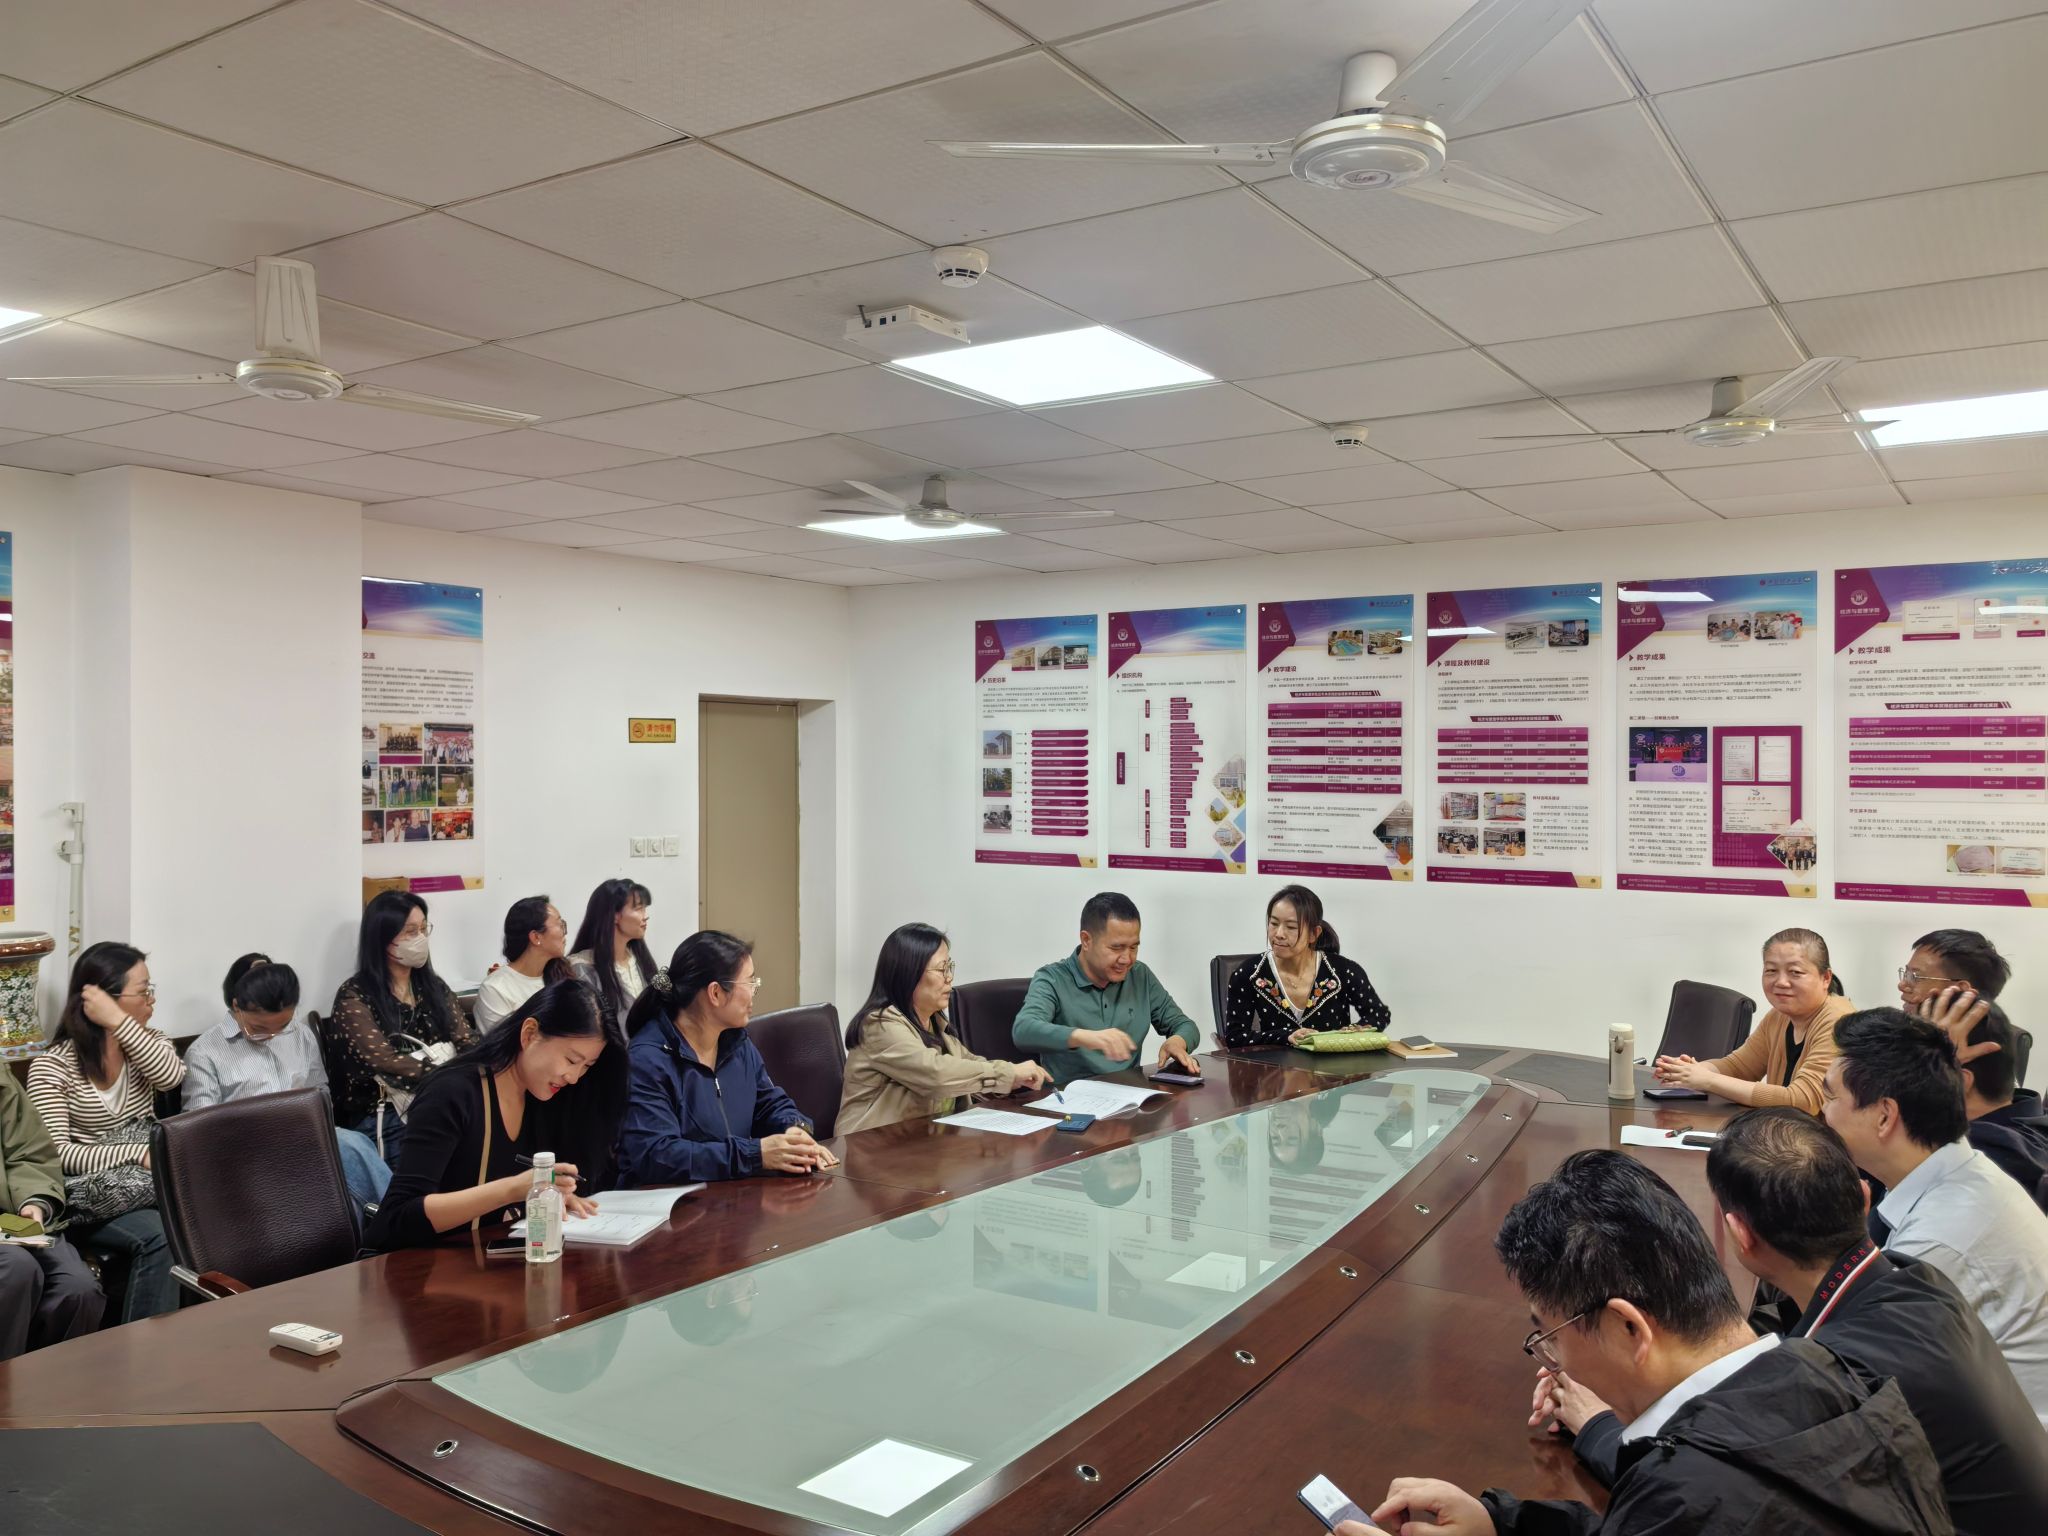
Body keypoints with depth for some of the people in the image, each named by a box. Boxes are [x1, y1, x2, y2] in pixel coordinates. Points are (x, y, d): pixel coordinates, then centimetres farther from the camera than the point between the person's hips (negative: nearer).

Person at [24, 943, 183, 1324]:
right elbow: (57, 1154, -14)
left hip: (148, 1181, 4)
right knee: (161, 1236, -33)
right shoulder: (52, 1066, -6)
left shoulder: (146, 1042, 10)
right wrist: (138, 1153, -25)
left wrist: (118, 1021, -16)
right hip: (92, 1194, -4)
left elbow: (171, 1077, -14)